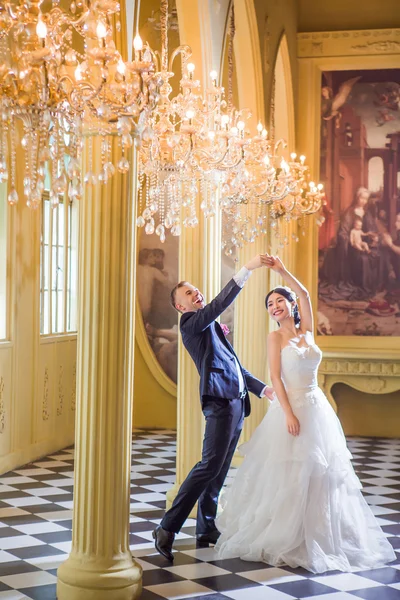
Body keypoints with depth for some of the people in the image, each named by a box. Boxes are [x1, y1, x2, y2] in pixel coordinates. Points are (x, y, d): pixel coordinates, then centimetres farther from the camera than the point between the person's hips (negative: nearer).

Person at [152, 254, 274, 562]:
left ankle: (206, 528, 19)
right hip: (220, 401, -9)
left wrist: (263, 388, 17)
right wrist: (247, 269, -25)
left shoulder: (214, 328, 24)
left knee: (219, 471, 11)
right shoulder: (191, 323, -3)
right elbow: (219, 304, -21)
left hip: (236, 403, 9)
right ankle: (168, 528, -17)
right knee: (211, 465, -17)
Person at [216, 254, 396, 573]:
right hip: (290, 408, -5)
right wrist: (289, 413, -18)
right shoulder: (276, 336, -4)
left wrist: (283, 272, -10)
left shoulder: (306, 331, 9)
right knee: (288, 474, -2)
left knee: (320, 473, 8)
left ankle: (318, 536, 18)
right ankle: (283, 538, 7)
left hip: (317, 408, 5)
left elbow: (304, 294, -3)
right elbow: (275, 377, -11)